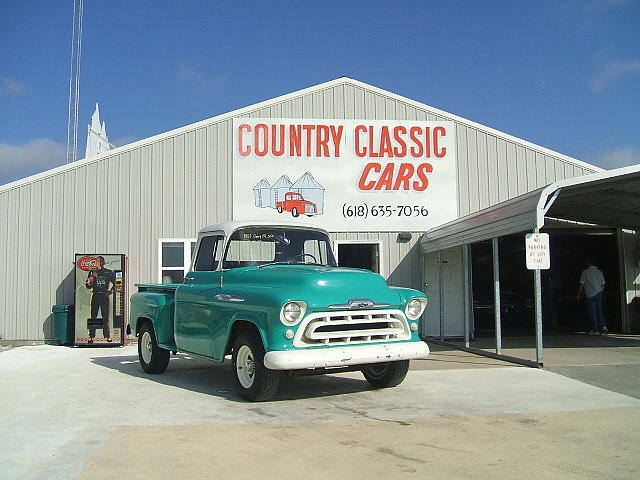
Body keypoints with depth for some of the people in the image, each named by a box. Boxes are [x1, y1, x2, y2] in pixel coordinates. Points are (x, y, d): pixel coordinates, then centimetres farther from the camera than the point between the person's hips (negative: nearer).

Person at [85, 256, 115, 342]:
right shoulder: (93, 272, 9)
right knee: (93, 316, 0)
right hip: (95, 296, 1)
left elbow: (115, 282, 15)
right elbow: (88, 286, 8)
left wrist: (111, 290, 4)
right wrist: (89, 282, -13)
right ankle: (91, 336, 2)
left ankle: (107, 336, 2)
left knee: (106, 317, -2)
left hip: (104, 296, -1)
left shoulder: (109, 272, 7)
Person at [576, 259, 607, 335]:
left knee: (591, 313, 0)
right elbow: (603, 285, 12)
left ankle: (595, 330, 1)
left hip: (590, 295, -5)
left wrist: (578, 295, 2)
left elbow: (582, 285, -7)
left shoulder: (585, 272, -8)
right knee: (599, 311, 12)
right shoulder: (599, 272, 8)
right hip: (599, 294, 5)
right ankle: (603, 327, 3)